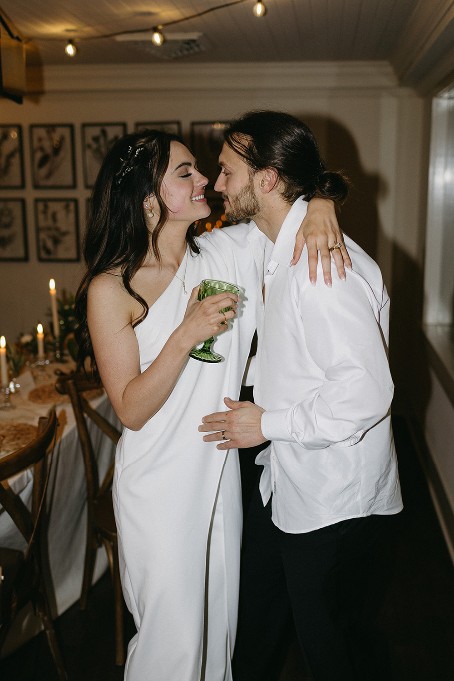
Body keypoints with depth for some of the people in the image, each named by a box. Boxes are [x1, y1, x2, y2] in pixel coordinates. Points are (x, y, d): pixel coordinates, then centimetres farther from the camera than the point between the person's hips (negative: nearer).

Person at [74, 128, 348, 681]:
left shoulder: (229, 252, -5)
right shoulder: (110, 289, -16)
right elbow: (132, 411, -17)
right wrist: (186, 335, -27)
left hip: (220, 471, 5)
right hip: (159, 486, -4)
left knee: (221, 619, 24)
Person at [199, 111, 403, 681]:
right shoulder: (278, 250, 7)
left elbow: (367, 391, -30)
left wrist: (269, 424, -20)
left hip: (335, 506, -9)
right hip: (284, 484, 9)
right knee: (254, 634, 26)